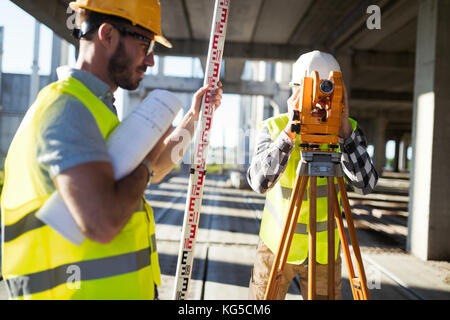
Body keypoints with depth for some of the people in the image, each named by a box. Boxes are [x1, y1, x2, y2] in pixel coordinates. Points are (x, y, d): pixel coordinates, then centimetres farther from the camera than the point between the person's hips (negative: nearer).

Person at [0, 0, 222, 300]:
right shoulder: (66, 106, -20)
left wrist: (194, 118, 18)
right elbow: (103, 224, -31)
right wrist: (145, 160, -16)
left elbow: (155, 171, 24)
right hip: (89, 290, -10)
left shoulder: (94, 106, 13)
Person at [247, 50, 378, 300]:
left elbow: (365, 185, -21)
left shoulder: (348, 129, -7)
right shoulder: (273, 128, -10)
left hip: (324, 249, 1)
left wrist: (344, 130, -30)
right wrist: (290, 130, -33)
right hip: (277, 244, -1)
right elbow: (259, 183, -26)